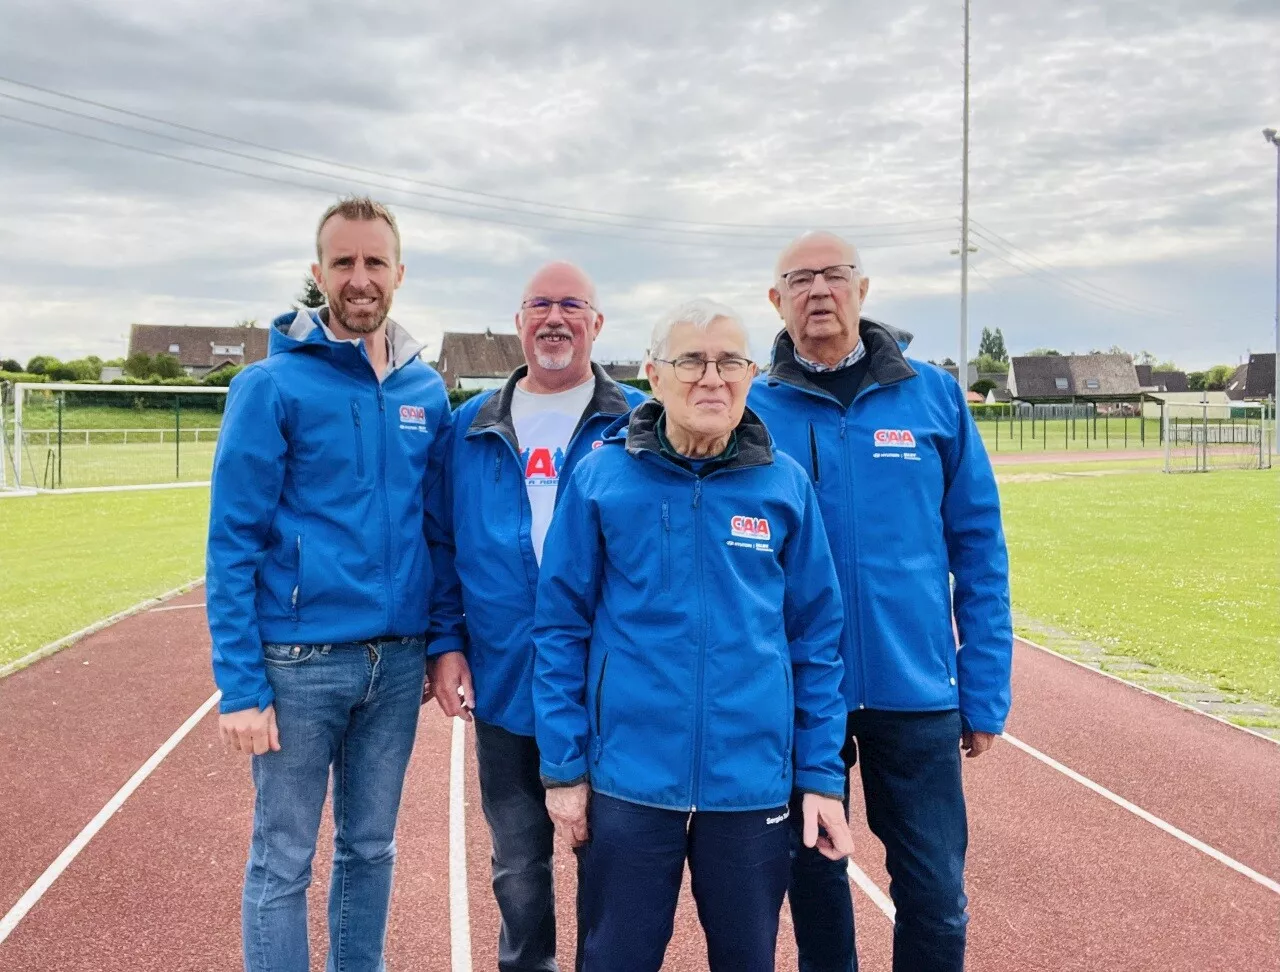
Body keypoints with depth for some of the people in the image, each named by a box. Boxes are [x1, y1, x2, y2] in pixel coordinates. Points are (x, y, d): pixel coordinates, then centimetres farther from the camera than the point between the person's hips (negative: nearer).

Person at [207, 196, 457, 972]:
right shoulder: (273, 385, -8)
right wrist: (240, 684, -14)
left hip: (397, 661, 4)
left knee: (372, 849, 17)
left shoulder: (427, 392, 6)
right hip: (300, 659, -4)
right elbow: (233, 542, -10)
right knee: (283, 863, 8)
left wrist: (445, 641, 4)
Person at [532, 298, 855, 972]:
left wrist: (822, 776, 3)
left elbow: (816, 640, 3)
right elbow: (560, 627, -1)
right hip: (629, 779, -1)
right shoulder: (601, 479, -4)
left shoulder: (785, 486, -1)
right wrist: (563, 766, -2)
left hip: (753, 783, 1)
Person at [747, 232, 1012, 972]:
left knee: (936, 896, 9)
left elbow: (979, 549, 1)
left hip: (918, 689, 0)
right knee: (815, 883, 16)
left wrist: (986, 689, 0)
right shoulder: (752, 411, -3)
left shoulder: (933, 396, -1)